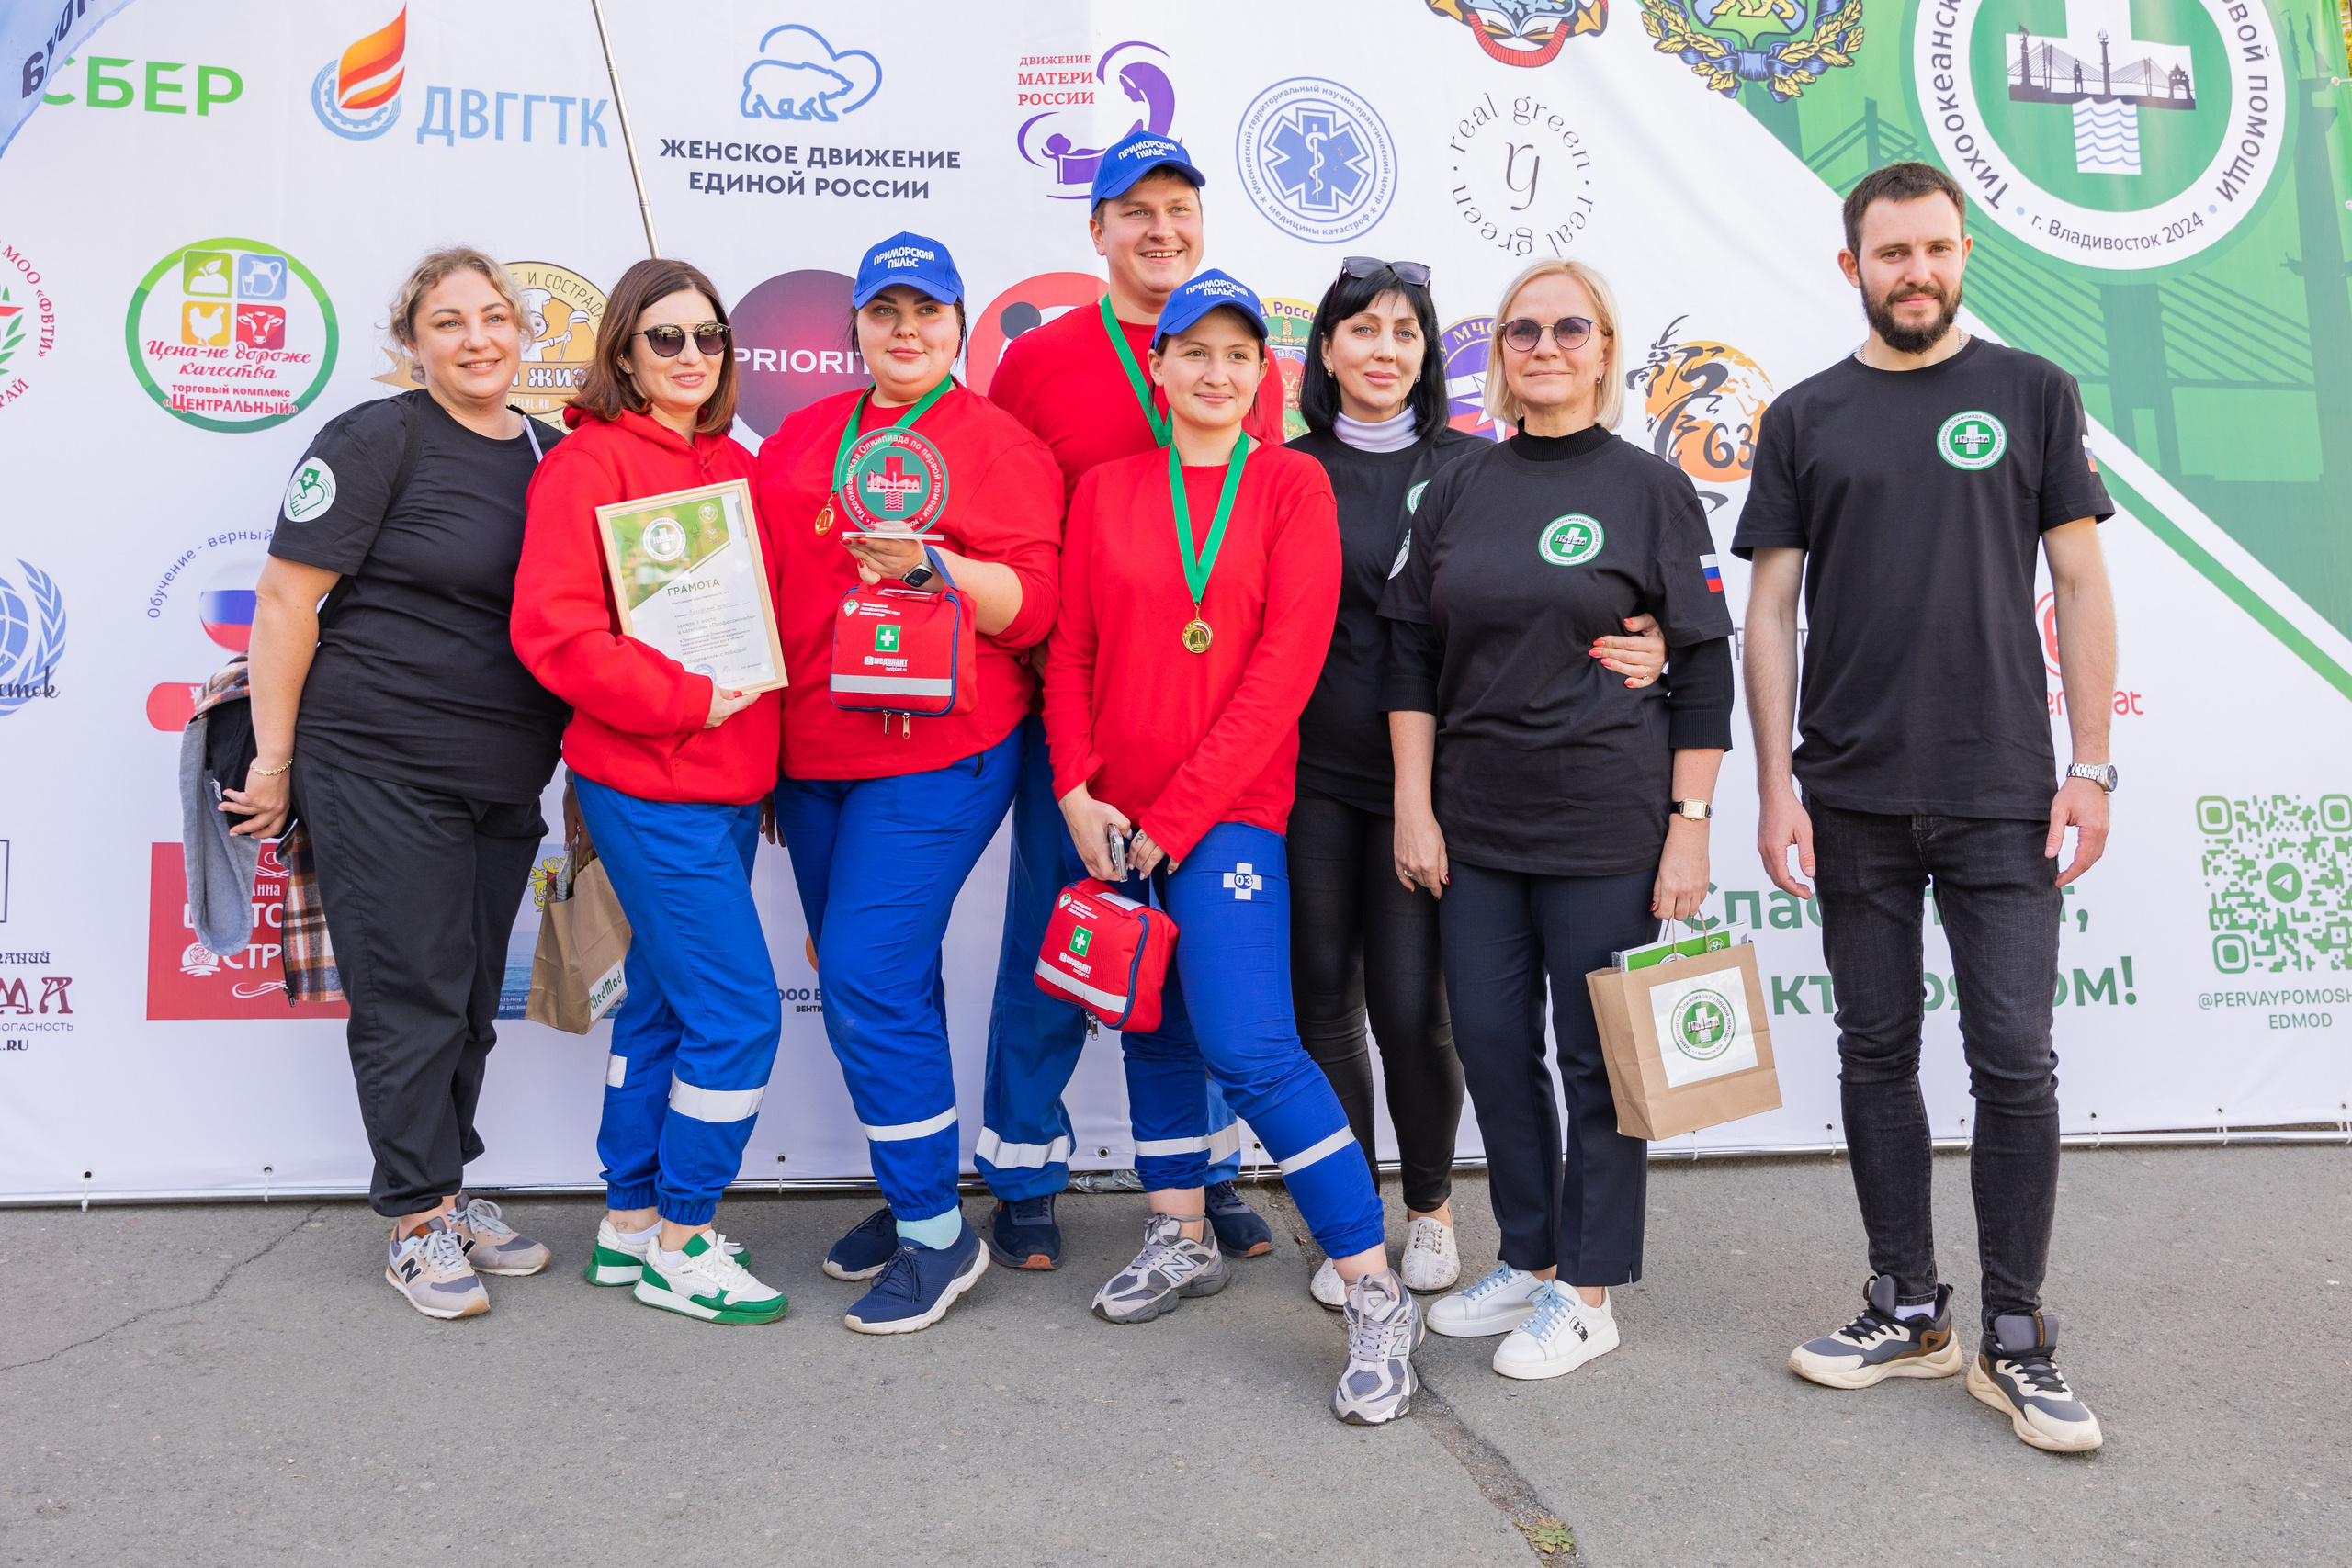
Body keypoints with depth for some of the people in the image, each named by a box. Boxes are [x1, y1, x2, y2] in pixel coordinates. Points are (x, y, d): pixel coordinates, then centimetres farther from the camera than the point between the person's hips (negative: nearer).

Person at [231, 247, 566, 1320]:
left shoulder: (551, 454, 10)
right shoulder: (377, 440, -8)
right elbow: (286, 599, -9)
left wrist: (570, 754, 10)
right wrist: (274, 758, -9)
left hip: (507, 780, 6)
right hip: (381, 771, -6)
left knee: (474, 995, 14)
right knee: (412, 996, 1)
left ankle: (449, 1190, 29)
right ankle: (418, 1223, 15)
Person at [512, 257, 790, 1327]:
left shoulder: (738, 468, 14)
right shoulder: (589, 464, -8)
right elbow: (553, 631, -16)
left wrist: (768, 753, 9)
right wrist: (686, 700, -18)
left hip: (726, 787, 8)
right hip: (649, 789, -8)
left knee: (664, 1002, 15)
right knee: (738, 1011, -6)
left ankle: (629, 1224, 29)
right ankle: (680, 1244, 11)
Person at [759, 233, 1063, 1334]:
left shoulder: (999, 443, -1)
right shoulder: (802, 438, 16)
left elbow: (1029, 603, -9)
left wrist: (930, 565, -25)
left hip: (935, 753, -6)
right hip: (810, 755, 6)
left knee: (870, 982, -10)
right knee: (879, 980, 13)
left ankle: (936, 1233, 5)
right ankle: (911, 1195, 28)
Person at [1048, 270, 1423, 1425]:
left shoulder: (1292, 484, -1)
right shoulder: (1106, 491, 10)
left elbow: (1286, 663, -9)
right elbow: (1069, 650, 9)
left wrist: (1180, 812, -12)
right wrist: (1077, 790, -4)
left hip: (1229, 809, -5)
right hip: (1118, 815, 5)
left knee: (1248, 1046, -13)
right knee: (1152, 1023, 15)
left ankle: (1377, 1294, -3)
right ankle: (1181, 1238, 34)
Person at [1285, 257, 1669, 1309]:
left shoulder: (1473, 467, 5)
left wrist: (1641, 649, -13)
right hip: (1313, 776, 2)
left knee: (1412, 1008, -3)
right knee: (1323, 1002, 5)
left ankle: (1430, 1207, 24)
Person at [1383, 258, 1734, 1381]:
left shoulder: (1651, 489, -1)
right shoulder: (1457, 490, 9)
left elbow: (1703, 668, -3)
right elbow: (1412, 654, 8)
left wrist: (1689, 825, -8)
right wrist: (1414, 805, 2)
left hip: (1606, 824, -4)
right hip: (1474, 823, 4)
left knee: (1598, 1054, 4)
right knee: (1491, 1043, 9)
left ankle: (1586, 1290, 20)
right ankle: (1528, 1260, 28)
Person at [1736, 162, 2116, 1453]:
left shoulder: (2030, 393, 7)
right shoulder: (1806, 417, 8)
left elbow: (2080, 585, 5)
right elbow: (1768, 610, 5)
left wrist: (2089, 767, -3)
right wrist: (1776, 788, -2)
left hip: (2002, 794, -1)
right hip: (1852, 799, 1)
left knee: (2015, 1060, -1)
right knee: (1876, 1055, 8)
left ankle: (2015, 1340, 14)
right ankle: (1907, 1310, 22)